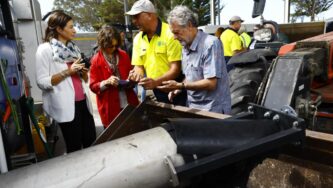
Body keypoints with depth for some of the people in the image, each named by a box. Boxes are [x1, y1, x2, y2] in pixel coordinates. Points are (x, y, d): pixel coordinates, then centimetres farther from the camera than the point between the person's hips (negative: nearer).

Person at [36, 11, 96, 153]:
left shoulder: (73, 48, 14)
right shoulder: (45, 50, -6)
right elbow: (42, 82, -13)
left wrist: (83, 72, -1)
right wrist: (67, 72, -18)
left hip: (82, 101, 6)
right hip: (66, 105, -6)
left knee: (91, 141, 12)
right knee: (74, 147, 5)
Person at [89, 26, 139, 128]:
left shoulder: (123, 55, 5)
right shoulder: (96, 60, -5)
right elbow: (93, 86, -2)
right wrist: (106, 82, -20)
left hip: (129, 104, 3)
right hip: (110, 108, -3)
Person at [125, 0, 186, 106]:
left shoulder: (170, 34, -16)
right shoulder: (137, 39, 4)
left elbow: (176, 68, -18)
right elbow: (139, 66, 9)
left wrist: (155, 82, -30)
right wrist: (138, 73, -14)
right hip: (157, 92, 6)